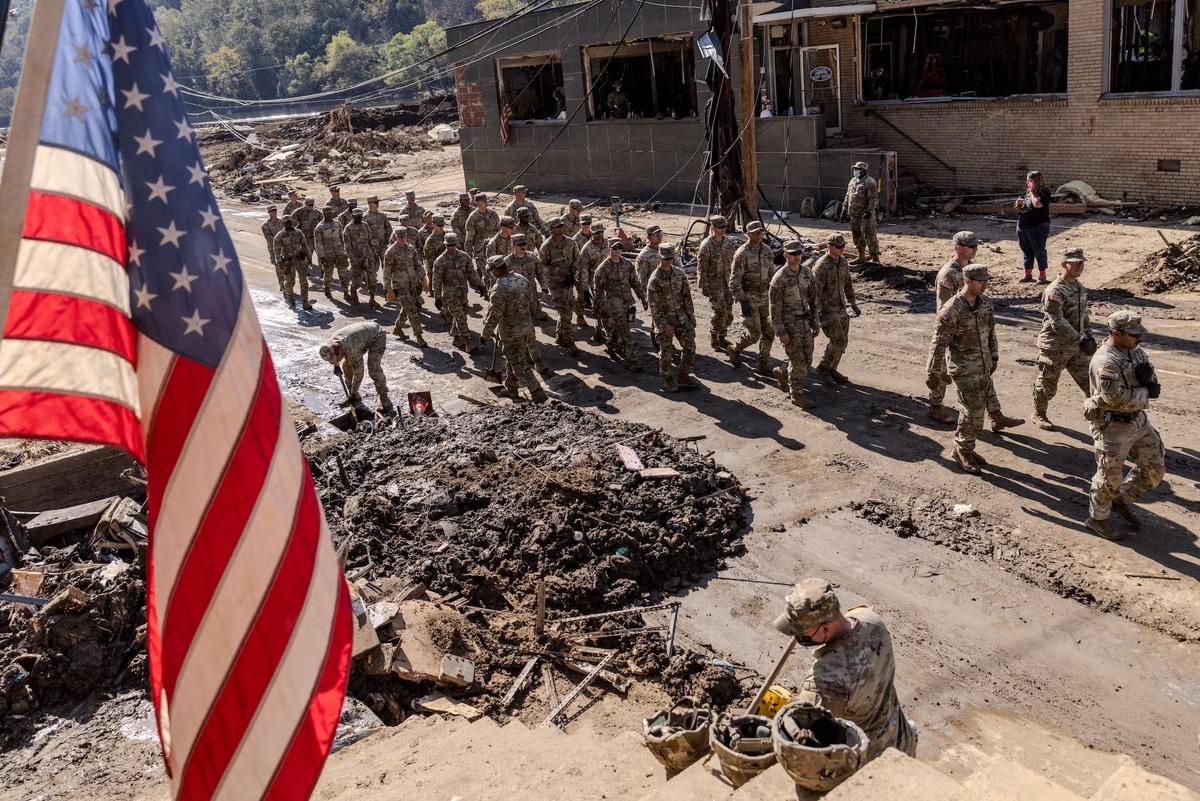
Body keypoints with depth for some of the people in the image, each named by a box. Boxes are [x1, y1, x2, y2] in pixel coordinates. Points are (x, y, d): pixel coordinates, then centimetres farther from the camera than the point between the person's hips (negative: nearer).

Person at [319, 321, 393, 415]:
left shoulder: (350, 349, -39)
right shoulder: (331, 342, -17)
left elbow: (358, 371, -29)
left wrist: (354, 392, -19)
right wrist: (336, 365, 1)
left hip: (377, 336, -9)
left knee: (374, 369, -23)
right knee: (347, 365, 3)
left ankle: (386, 403, -19)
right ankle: (354, 397, 18)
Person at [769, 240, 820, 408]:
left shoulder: (807, 273, 2)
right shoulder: (779, 279, -16)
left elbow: (813, 300, 10)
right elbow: (775, 308, -14)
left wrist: (815, 323, 9)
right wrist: (781, 332, -16)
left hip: (805, 322, 6)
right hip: (789, 324, -6)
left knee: (806, 360, 11)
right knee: (798, 361, -5)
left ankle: (782, 372, 36)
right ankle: (797, 394, 8)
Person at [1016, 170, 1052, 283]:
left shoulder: (1044, 192, -9)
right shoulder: (1027, 192, 14)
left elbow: (1037, 204, -26)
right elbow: (1022, 206, 24)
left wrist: (1032, 192, -13)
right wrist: (1019, 204, 1)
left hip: (1038, 227, -8)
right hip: (1023, 226, 8)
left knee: (1039, 250, -2)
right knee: (1026, 251, 13)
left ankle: (1042, 276, 6)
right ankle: (1028, 275, 23)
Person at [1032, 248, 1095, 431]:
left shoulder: (1081, 287, 7)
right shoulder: (1054, 291, -21)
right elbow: (1057, 323, -26)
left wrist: (1088, 335, 12)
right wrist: (1080, 339, -25)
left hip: (1077, 347, 7)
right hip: (1055, 348, -7)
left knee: (1090, 381, 8)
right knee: (1047, 386, 9)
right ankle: (1039, 415, 30)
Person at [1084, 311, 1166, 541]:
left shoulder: (1136, 351, 3)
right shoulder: (1105, 362, -24)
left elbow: (1154, 386, 9)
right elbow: (1117, 399, -28)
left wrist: (1149, 378, -15)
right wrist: (1145, 393, -13)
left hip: (1138, 420, 8)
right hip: (1113, 427, -8)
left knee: (1155, 468, 15)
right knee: (1110, 477, 4)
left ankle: (1122, 500, 34)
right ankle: (1097, 518, 24)